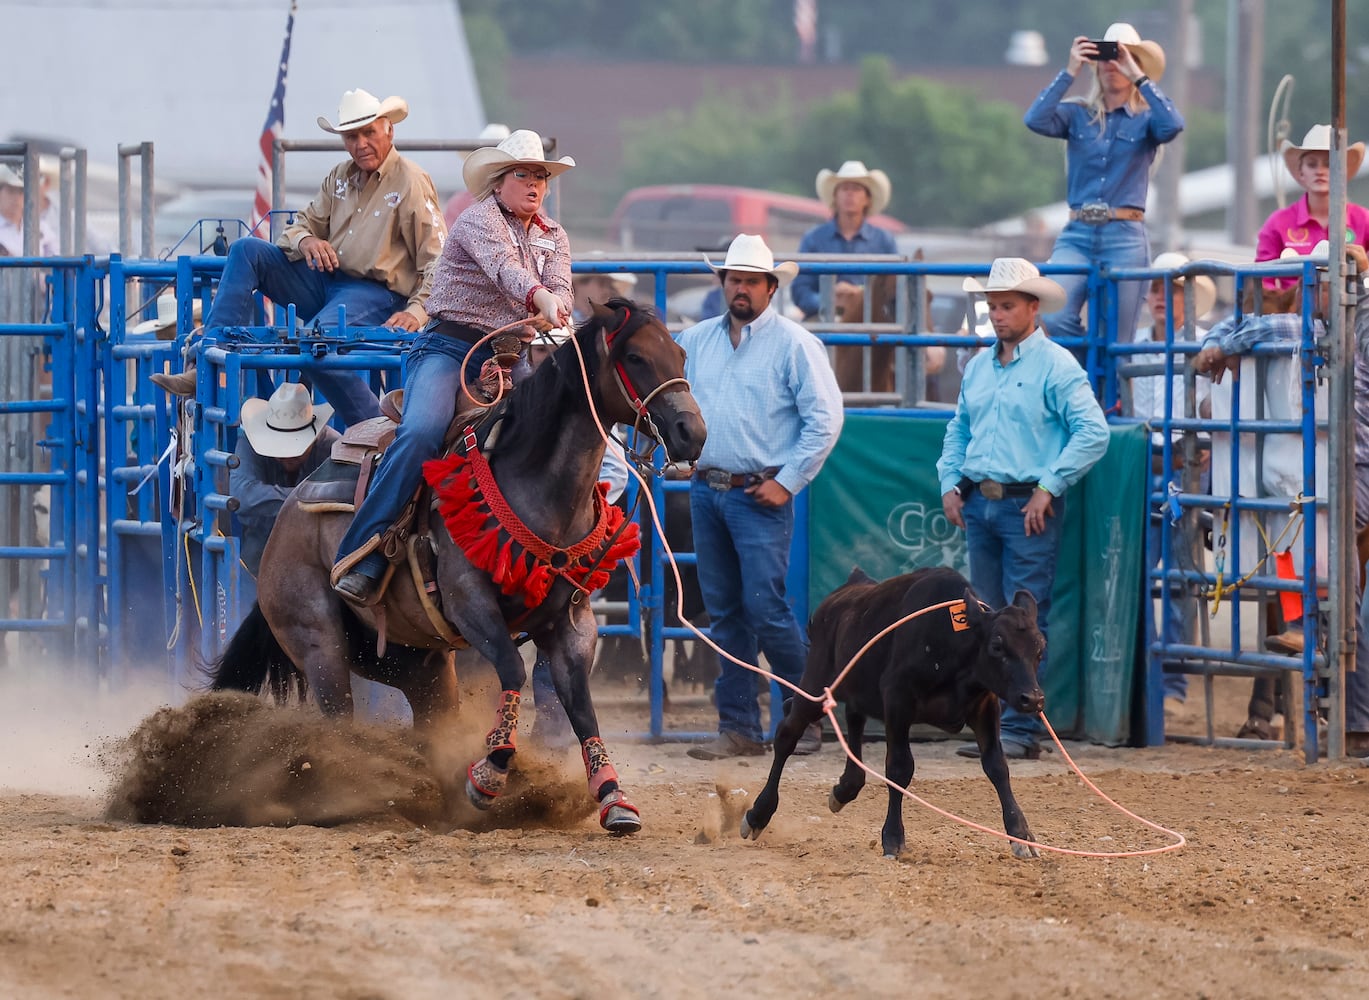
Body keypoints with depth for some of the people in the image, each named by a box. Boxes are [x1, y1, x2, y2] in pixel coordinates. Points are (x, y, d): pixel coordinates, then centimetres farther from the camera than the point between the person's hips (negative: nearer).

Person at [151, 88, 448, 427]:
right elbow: (303, 223, 20)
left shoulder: (412, 182, -6)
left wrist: (417, 311, -25)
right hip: (326, 281, 8)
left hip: (375, 294, -8)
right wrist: (305, 240, -7)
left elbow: (438, 260, -10)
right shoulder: (340, 177, 15)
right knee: (246, 250, -6)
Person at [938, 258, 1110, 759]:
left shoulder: (1056, 365, -7)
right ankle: (990, 723, 14)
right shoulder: (978, 366, 15)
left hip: (1027, 506, -7)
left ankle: (1021, 729, -7)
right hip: (978, 505, 7)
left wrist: (1048, 486, -15)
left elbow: (1093, 432, -13)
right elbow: (958, 429, 25)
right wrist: (950, 482, 9)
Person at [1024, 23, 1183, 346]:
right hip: (1077, 236, 1)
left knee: (1115, 341, -3)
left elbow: (1174, 125, -14)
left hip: (1126, 238, -1)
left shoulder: (1145, 120, 8)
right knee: (1052, 318, -23)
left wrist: (1139, 77, -10)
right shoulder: (1077, 115, 12)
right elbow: (1035, 120, -6)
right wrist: (1070, 72, -6)